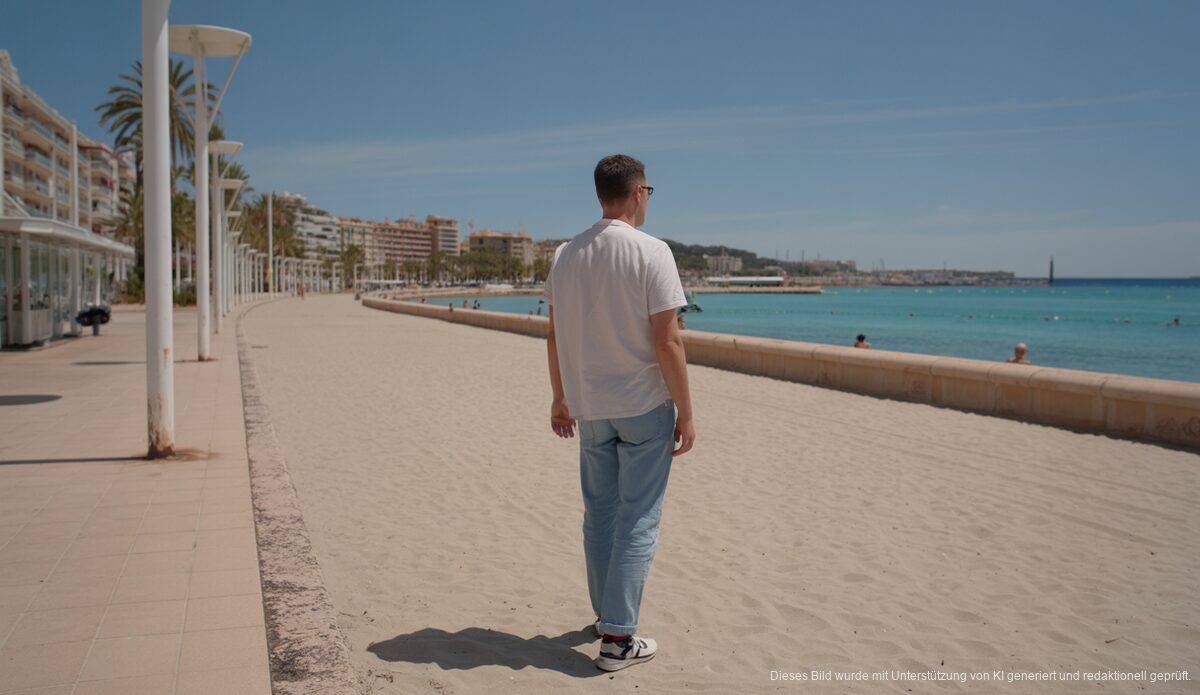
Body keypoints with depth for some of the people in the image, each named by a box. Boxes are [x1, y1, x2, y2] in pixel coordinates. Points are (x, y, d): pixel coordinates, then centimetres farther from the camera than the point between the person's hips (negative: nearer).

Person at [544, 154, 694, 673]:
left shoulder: (566, 255, 4)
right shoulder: (652, 252, -13)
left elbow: (554, 336, 8)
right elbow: (667, 342, -16)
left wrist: (559, 398, 19)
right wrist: (686, 414, -8)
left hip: (590, 407, 6)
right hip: (645, 406, -5)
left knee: (599, 513, 17)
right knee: (637, 521, 2)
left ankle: (607, 614, 30)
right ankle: (617, 637, 5)